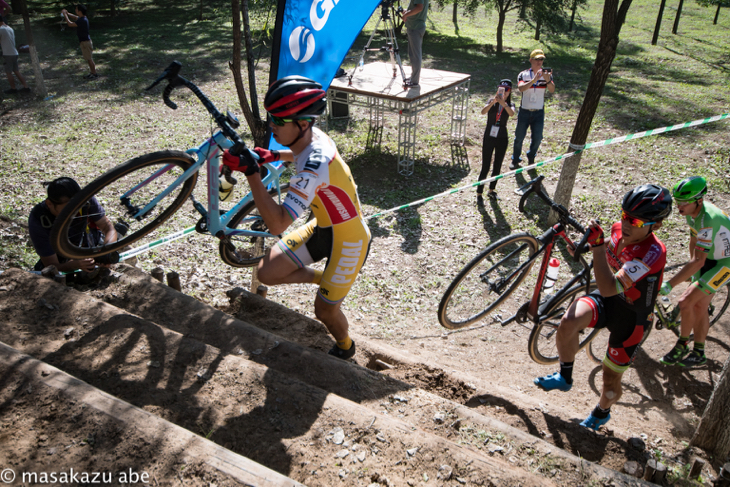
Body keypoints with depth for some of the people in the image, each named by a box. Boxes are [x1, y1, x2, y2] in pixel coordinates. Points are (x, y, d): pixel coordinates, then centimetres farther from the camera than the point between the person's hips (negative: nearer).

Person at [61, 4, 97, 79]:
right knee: (89, 58, 16)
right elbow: (75, 17, 26)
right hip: (84, 41, 10)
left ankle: (94, 74, 5)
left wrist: (65, 15, -12)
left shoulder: (82, 21, -24)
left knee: (89, 59, -2)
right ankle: (92, 72, 23)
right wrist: (67, 13, 12)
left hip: (85, 42, -10)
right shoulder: (82, 18, 5)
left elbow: (70, 24, -22)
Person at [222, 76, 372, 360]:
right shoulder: (313, 136, -10)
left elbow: (277, 224, -42)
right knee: (267, 273, 1)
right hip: (324, 226, 8)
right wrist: (275, 156, -1)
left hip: (349, 240, -8)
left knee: (325, 310, 8)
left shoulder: (314, 168, -37)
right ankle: (322, 278, 24)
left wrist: (251, 172, -44)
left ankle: (345, 347, 41)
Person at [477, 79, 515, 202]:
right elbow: (483, 112, -24)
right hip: (489, 138, -2)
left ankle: (491, 190, 28)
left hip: (502, 139, 2)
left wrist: (503, 103, -41)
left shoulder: (510, 104, 0)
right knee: (485, 167, -3)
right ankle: (479, 193, 7)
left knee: (497, 167, 12)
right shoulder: (492, 101, -3)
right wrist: (493, 102, -38)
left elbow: (512, 113, -25)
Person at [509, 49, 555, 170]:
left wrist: (548, 80, -36)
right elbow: (521, 88, -25)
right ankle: (515, 161, 21)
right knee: (519, 137, 5)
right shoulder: (524, 74, -5)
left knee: (537, 138, 2)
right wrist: (534, 80, -38)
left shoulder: (546, 74, -2)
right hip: (524, 111, -1)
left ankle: (531, 158, 26)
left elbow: (552, 90, -17)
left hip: (539, 112, 1)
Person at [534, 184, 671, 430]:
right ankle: (564, 377, -3)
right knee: (568, 323, -30)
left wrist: (597, 245, -46)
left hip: (630, 317, -4)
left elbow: (609, 288, -42)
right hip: (606, 300, 4)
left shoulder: (653, 253, -33)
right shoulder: (620, 229, -12)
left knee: (611, 382, 8)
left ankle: (601, 412, 45)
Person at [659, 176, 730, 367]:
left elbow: (698, 261, -35)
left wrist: (669, 285, -36)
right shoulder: (692, 211, -7)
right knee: (699, 305, 13)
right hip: (710, 259, 9)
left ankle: (682, 346, 7)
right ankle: (698, 353, 26)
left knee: (685, 302, -14)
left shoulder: (708, 219, -35)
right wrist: (692, 267, 21)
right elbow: (694, 239, 11)